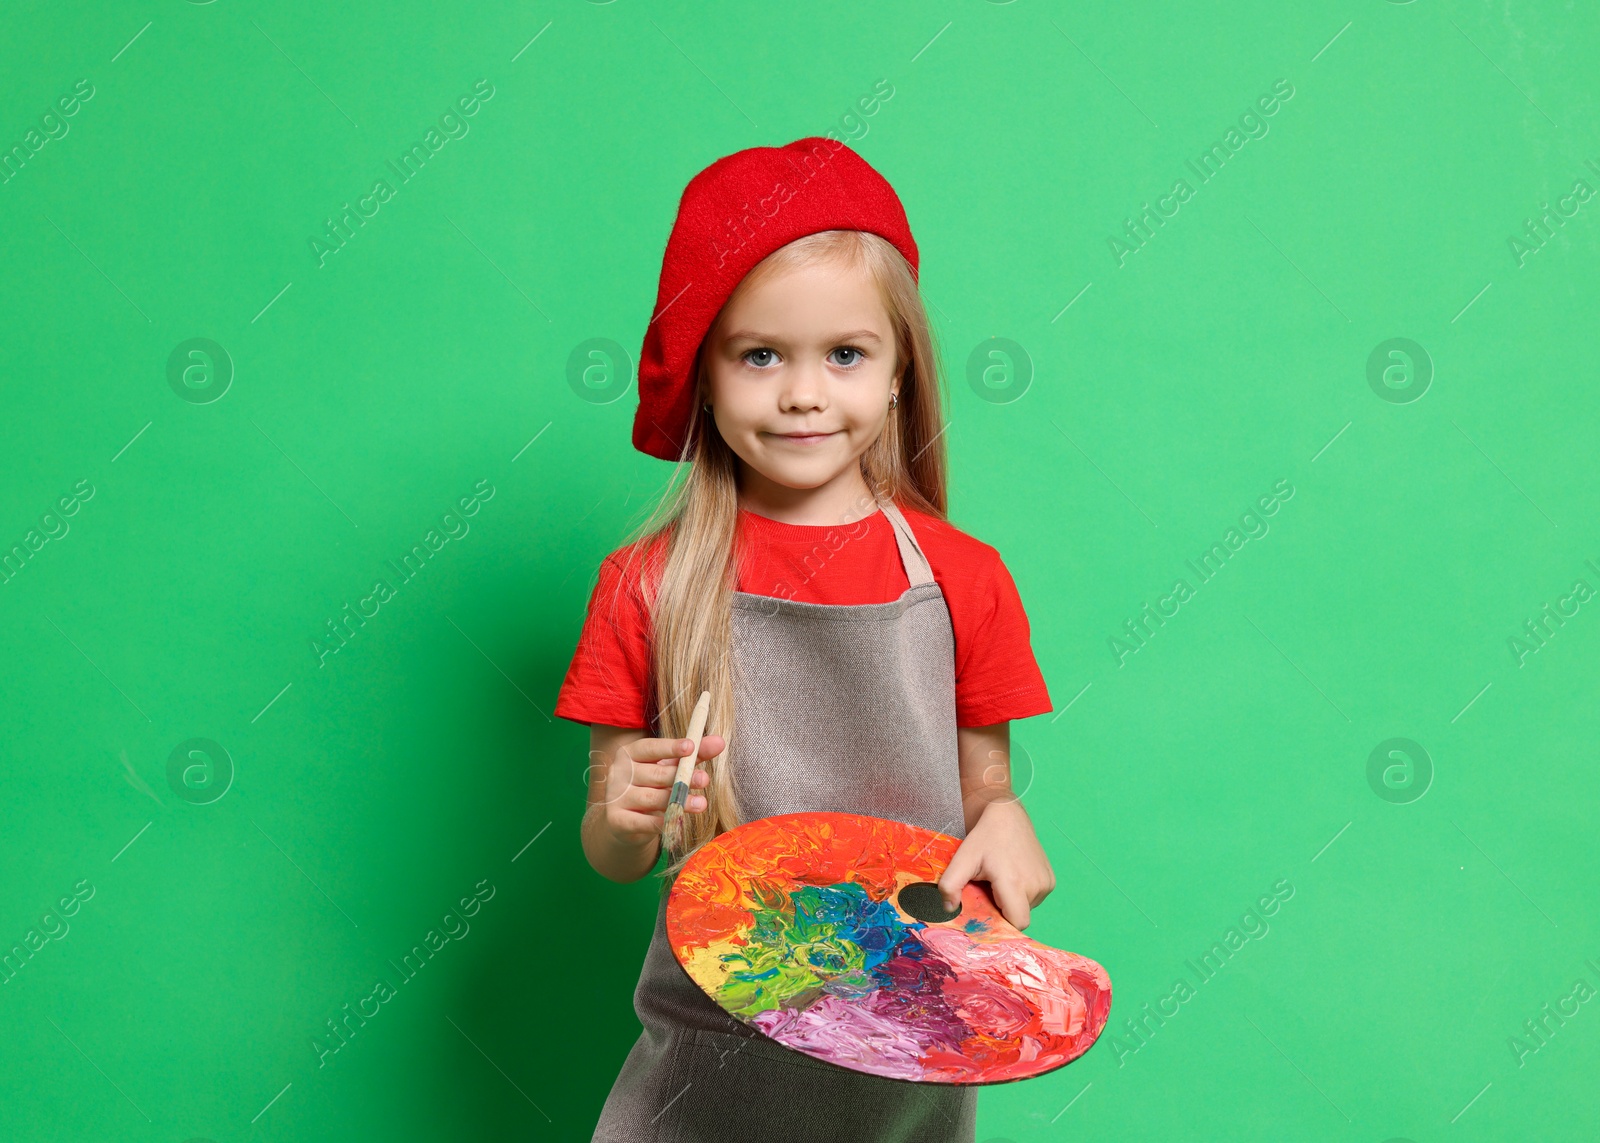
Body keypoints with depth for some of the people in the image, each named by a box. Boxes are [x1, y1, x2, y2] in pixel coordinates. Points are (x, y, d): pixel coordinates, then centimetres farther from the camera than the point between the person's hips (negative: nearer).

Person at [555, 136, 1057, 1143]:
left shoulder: (962, 579, -2)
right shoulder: (648, 586, -4)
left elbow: (984, 796, 5)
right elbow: (612, 861, 1)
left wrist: (1006, 825, -16)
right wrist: (627, 817, -19)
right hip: (714, 1050, 0)